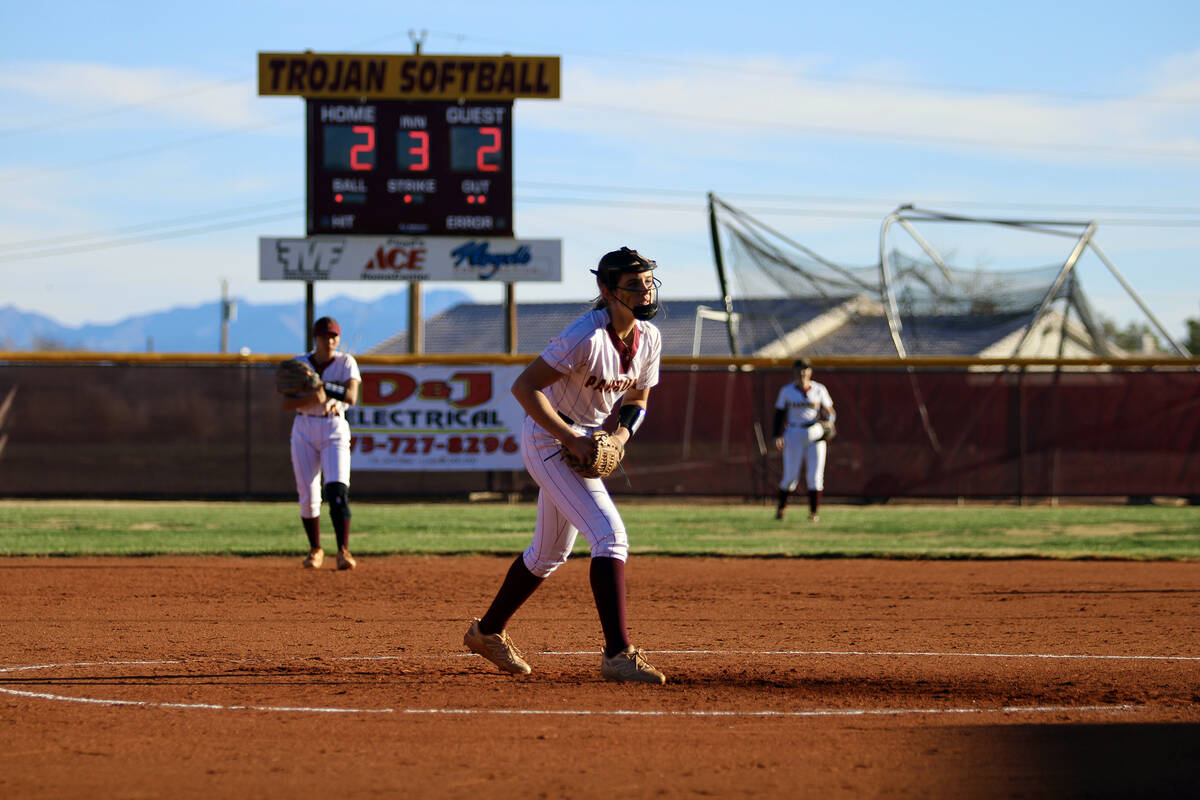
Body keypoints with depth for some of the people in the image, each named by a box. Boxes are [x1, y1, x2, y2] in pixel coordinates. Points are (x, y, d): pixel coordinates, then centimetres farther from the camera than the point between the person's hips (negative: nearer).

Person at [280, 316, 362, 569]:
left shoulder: (346, 362, 0)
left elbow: (351, 397, -16)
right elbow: (287, 403, -7)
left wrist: (319, 384, -22)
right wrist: (313, 397, -25)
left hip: (334, 430, -2)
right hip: (304, 430, 2)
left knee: (337, 490, -19)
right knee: (308, 496, 2)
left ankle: (343, 551, -22)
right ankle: (315, 550, 20)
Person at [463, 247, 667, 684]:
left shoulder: (649, 338, -1)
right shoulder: (587, 337, -26)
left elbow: (637, 399, 13)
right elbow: (523, 387, -26)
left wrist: (624, 431, -9)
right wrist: (571, 438, -28)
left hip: (582, 443, 9)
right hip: (548, 439, -9)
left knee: (549, 553, 20)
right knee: (610, 535, -21)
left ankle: (487, 631, 38)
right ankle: (617, 653, -24)